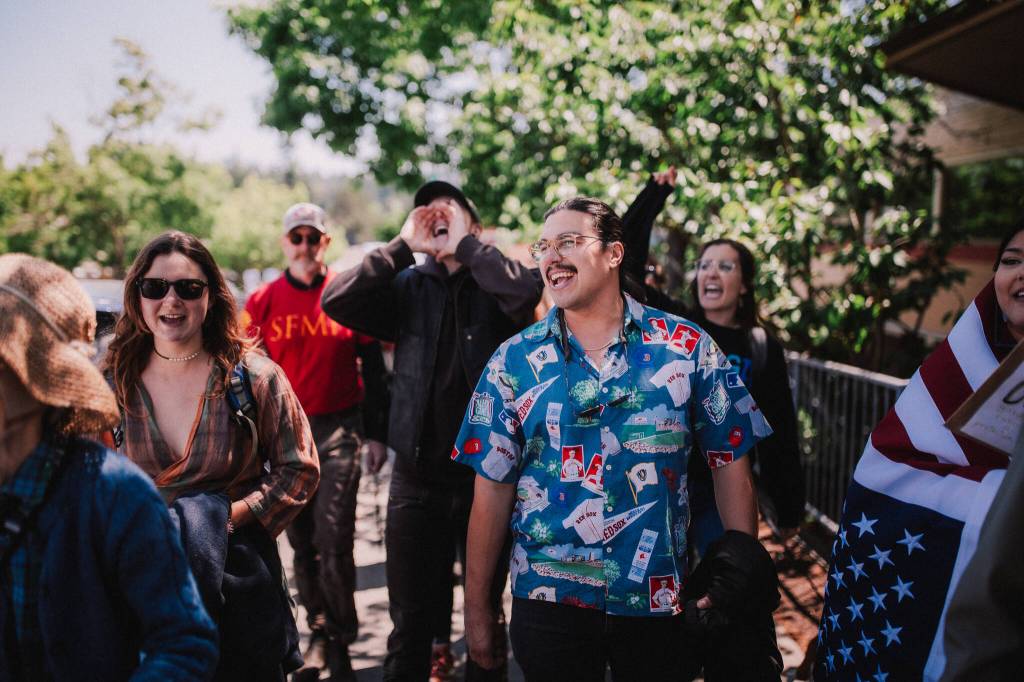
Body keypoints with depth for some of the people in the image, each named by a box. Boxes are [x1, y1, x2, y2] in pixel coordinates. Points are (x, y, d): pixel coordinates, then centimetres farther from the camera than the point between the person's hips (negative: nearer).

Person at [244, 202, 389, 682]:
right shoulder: (262, 303, 3)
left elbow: (373, 368, 4)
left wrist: (376, 433, 2)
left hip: (339, 430, -2)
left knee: (333, 540, -6)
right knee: (301, 542, 10)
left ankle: (341, 643, 8)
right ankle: (319, 634, 25)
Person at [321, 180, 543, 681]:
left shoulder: (493, 282, -1)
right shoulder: (408, 287, 4)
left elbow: (525, 291, -24)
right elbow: (336, 301, -10)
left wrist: (464, 244, -14)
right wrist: (402, 245, -10)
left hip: (489, 472, -1)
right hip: (417, 476, 2)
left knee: (488, 615, 17)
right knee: (410, 622, 12)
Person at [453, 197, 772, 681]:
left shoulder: (686, 347, -4)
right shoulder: (514, 361, -2)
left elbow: (730, 461, 0)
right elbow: (493, 486, 0)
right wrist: (476, 608, 2)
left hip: (660, 603, 0)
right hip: (548, 601, 0)